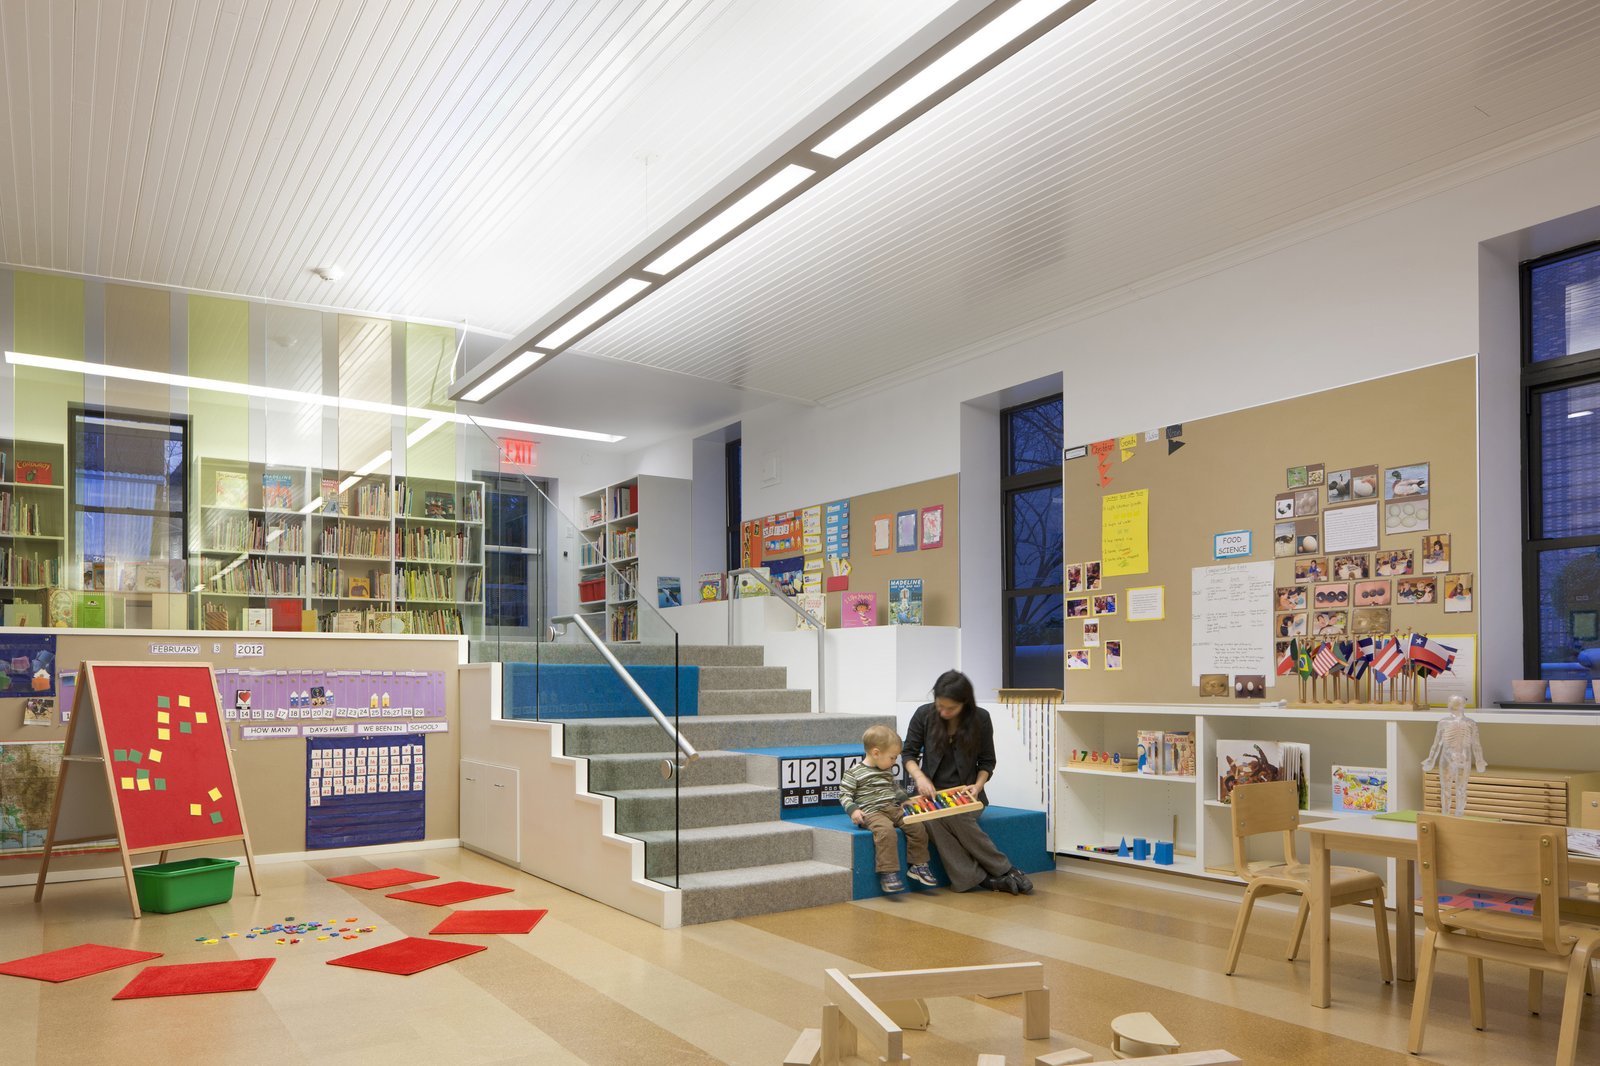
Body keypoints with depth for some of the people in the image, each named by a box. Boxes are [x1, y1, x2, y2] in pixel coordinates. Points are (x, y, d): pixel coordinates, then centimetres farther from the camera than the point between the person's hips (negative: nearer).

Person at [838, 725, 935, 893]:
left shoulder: (887, 771, 18)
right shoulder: (854, 773, -5)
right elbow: (844, 794, -7)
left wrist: (906, 799, 23)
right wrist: (853, 810, -20)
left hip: (893, 809, 7)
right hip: (871, 813, -7)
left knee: (917, 826, -10)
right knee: (886, 830, -35)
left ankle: (917, 865, 5)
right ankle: (888, 872, -30)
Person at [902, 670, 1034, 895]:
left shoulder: (980, 718, -4)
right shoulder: (924, 715, -3)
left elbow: (987, 762, 6)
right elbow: (909, 754, 5)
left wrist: (978, 785, -13)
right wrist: (919, 776, -15)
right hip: (932, 792, 1)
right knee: (933, 817, -35)